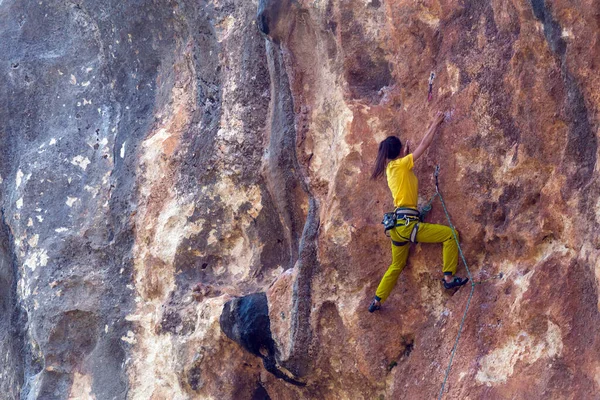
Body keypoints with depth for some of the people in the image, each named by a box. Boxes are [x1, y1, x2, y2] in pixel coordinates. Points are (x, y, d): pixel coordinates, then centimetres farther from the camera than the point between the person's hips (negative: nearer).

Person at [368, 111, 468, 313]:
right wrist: (436, 123, 4)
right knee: (450, 234, -9)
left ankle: (376, 301, 28)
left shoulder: (391, 168, 14)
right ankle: (449, 278, -9)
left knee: (397, 266, 23)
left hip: (397, 224, 9)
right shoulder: (400, 165, -8)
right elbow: (424, 144, -4)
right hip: (406, 223, -9)